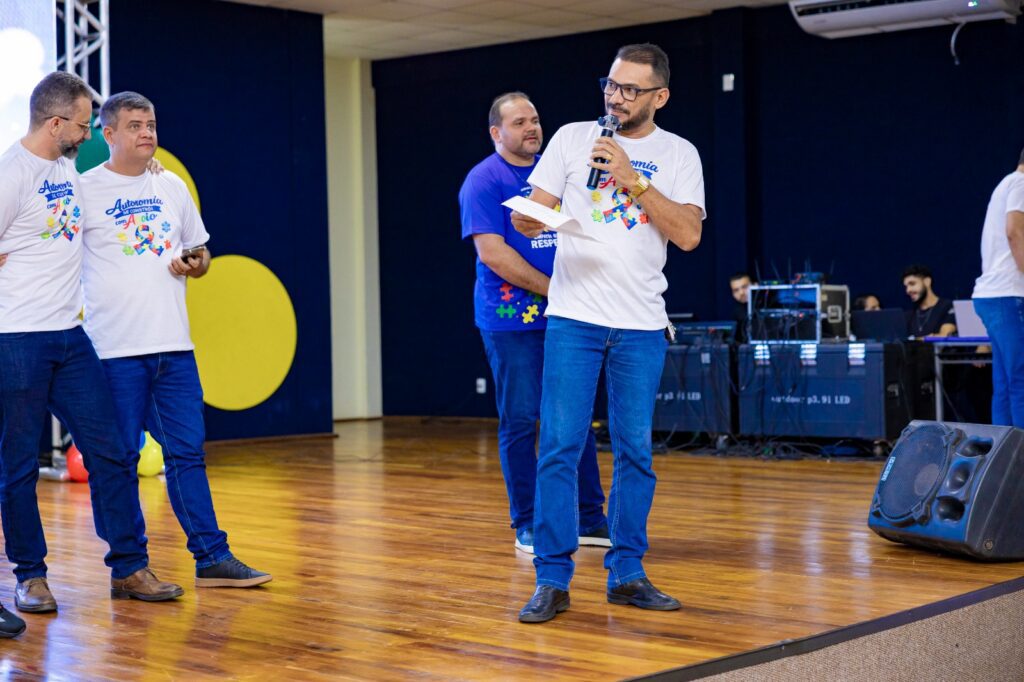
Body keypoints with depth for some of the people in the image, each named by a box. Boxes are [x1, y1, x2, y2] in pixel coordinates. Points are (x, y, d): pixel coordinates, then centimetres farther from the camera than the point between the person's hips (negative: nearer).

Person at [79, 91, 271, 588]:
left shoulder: (173, 188, 13)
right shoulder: (85, 191, -3)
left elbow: (200, 253, 21)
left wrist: (194, 265, 0)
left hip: (173, 344, 5)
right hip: (115, 349, -4)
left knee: (187, 452, 7)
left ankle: (212, 558, 11)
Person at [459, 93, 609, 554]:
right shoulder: (484, 181, -4)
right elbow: (492, 252, -14)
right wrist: (553, 289, -14)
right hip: (511, 319, -5)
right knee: (520, 421, -1)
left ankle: (591, 520, 16)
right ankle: (528, 527, 8)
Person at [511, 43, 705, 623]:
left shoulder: (679, 155, 5)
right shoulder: (573, 139, 6)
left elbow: (689, 234, -8)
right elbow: (528, 218, 6)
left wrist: (631, 178, -15)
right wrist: (533, 218, -19)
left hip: (642, 325, 1)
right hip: (574, 317, -1)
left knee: (635, 451, 5)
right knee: (560, 447, -5)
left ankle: (627, 574, 15)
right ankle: (553, 580, 0)